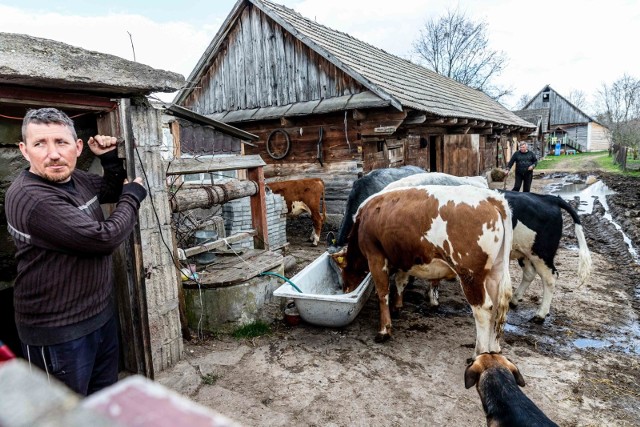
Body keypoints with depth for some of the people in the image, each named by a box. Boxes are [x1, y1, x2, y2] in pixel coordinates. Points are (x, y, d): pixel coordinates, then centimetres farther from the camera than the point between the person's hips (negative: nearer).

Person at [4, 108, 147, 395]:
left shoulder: (74, 178, 2)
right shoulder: (31, 199, -26)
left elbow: (112, 191, 22)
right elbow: (105, 238, -27)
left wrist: (110, 159, 2)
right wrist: (133, 195, -11)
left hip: (101, 313, 8)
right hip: (58, 332, -8)